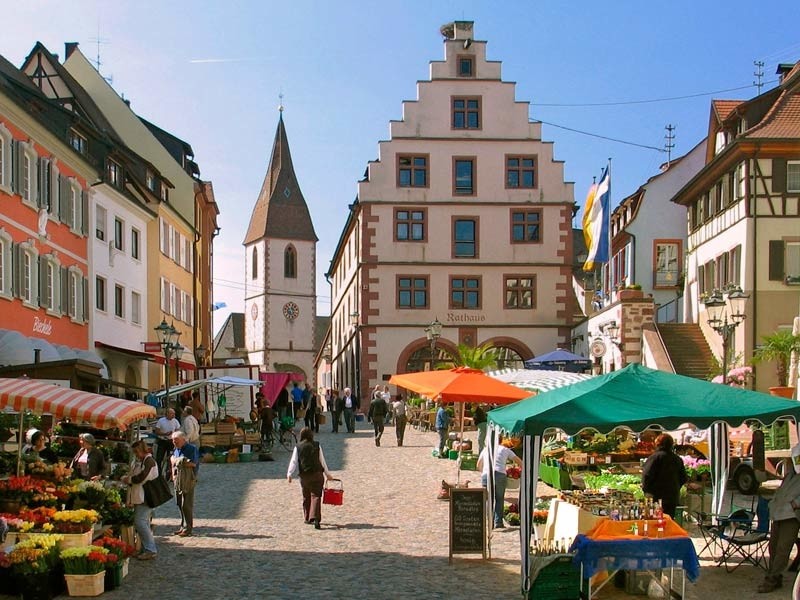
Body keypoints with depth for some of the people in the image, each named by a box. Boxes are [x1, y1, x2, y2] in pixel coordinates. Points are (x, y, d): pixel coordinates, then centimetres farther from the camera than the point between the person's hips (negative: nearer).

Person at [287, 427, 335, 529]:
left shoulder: (298, 447, 0)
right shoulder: (317, 446, 2)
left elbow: (294, 462, -1)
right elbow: (322, 461, 8)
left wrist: (289, 474, 7)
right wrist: (327, 474, 18)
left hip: (304, 475, 1)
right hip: (317, 474, -1)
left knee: (306, 497, 15)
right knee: (316, 496, -4)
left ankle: (308, 518, 24)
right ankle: (315, 517, -21)